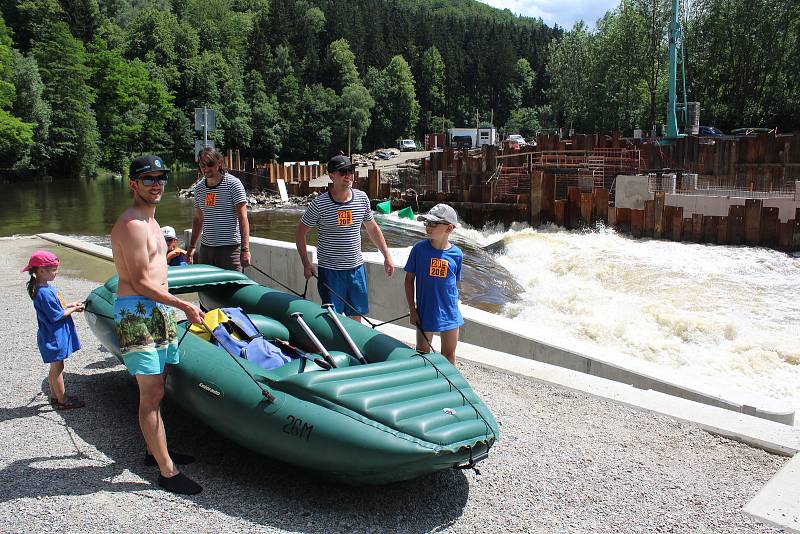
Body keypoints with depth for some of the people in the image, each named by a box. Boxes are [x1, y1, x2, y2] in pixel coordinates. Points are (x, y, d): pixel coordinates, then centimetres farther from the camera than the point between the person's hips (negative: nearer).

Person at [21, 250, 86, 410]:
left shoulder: (45, 288, 5)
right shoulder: (44, 292, -26)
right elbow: (57, 315, -23)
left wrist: (70, 305, 6)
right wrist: (73, 309, -11)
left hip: (54, 336, 10)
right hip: (53, 338, -10)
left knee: (55, 368, 19)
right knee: (57, 369, 2)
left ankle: (55, 396, 31)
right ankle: (62, 401, 13)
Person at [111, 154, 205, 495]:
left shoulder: (149, 221, 16)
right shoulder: (132, 225, -16)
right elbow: (141, 283, -20)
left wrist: (172, 309, 20)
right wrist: (184, 306, -14)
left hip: (157, 312, 10)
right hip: (137, 314, -10)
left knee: (155, 390, 18)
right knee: (151, 396, -5)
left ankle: (155, 451, 32)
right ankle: (167, 472, 1)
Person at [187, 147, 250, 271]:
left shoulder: (233, 183, -7)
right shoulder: (199, 187, 10)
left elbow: (243, 218, -12)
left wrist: (245, 249, -18)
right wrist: (192, 247, 18)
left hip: (230, 247, -5)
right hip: (205, 247, 6)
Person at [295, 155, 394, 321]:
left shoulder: (362, 198, 1)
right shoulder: (319, 204, -11)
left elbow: (372, 228, 15)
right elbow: (300, 234, 0)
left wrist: (387, 256, 12)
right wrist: (306, 264, -5)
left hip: (356, 268, 4)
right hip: (329, 270, -4)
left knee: (356, 316, 11)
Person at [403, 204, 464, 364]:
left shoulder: (457, 254, -5)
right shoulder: (419, 249, -8)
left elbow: (454, 283, 7)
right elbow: (409, 279, -2)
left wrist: (453, 306, 9)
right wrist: (412, 309, -4)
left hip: (449, 313, 1)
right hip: (425, 313, -1)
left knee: (449, 354, 14)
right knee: (422, 354, 12)